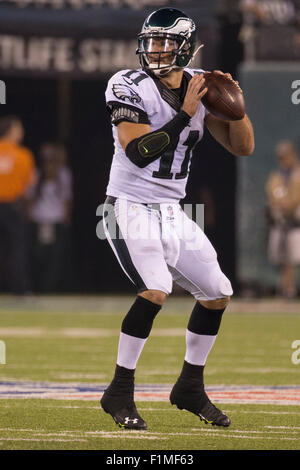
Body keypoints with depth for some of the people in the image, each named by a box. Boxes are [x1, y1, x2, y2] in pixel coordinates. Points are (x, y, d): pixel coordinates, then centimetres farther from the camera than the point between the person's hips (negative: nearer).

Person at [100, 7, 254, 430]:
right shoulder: (129, 87, -13)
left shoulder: (200, 86, 3)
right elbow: (138, 152, -25)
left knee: (218, 293, 8)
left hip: (172, 213, 7)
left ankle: (190, 388, 24)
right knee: (156, 290, -25)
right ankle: (119, 394, -15)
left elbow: (242, 147, 4)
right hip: (131, 208, -7)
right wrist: (185, 113, -25)